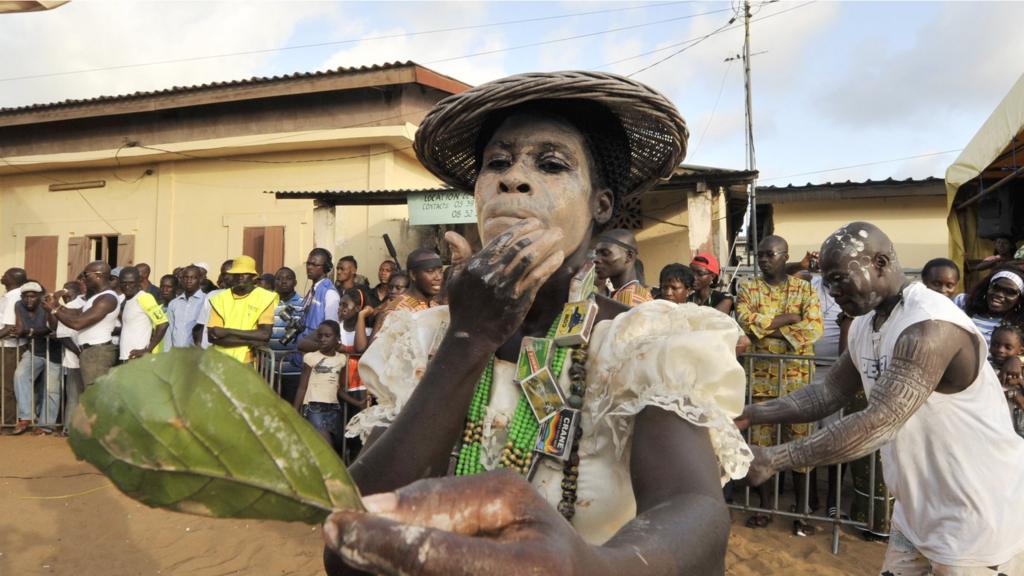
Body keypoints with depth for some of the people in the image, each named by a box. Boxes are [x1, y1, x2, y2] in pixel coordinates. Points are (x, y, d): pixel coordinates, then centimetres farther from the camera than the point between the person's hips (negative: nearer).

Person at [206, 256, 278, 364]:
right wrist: (250, 340, -15)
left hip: (246, 364, -2)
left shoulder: (265, 298, -1)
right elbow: (212, 336, -5)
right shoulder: (220, 298, 5)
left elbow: (265, 335, -11)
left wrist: (228, 331, -13)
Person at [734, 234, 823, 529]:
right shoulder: (747, 288, 5)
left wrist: (768, 330, -16)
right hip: (760, 376, 1)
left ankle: (802, 508, 19)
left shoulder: (805, 289, 2)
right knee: (759, 441, 7)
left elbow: (815, 328, -13)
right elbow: (745, 322, -13)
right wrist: (788, 318, -13)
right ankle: (764, 505, 21)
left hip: (798, 377, -1)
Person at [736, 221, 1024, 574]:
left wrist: (773, 460, -35)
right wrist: (752, 415, -8)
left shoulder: (931, 327, -27)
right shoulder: (864, 325, 3)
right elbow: (829, 393, 7)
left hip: (978, 522, -8)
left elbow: (878, 425, -34)